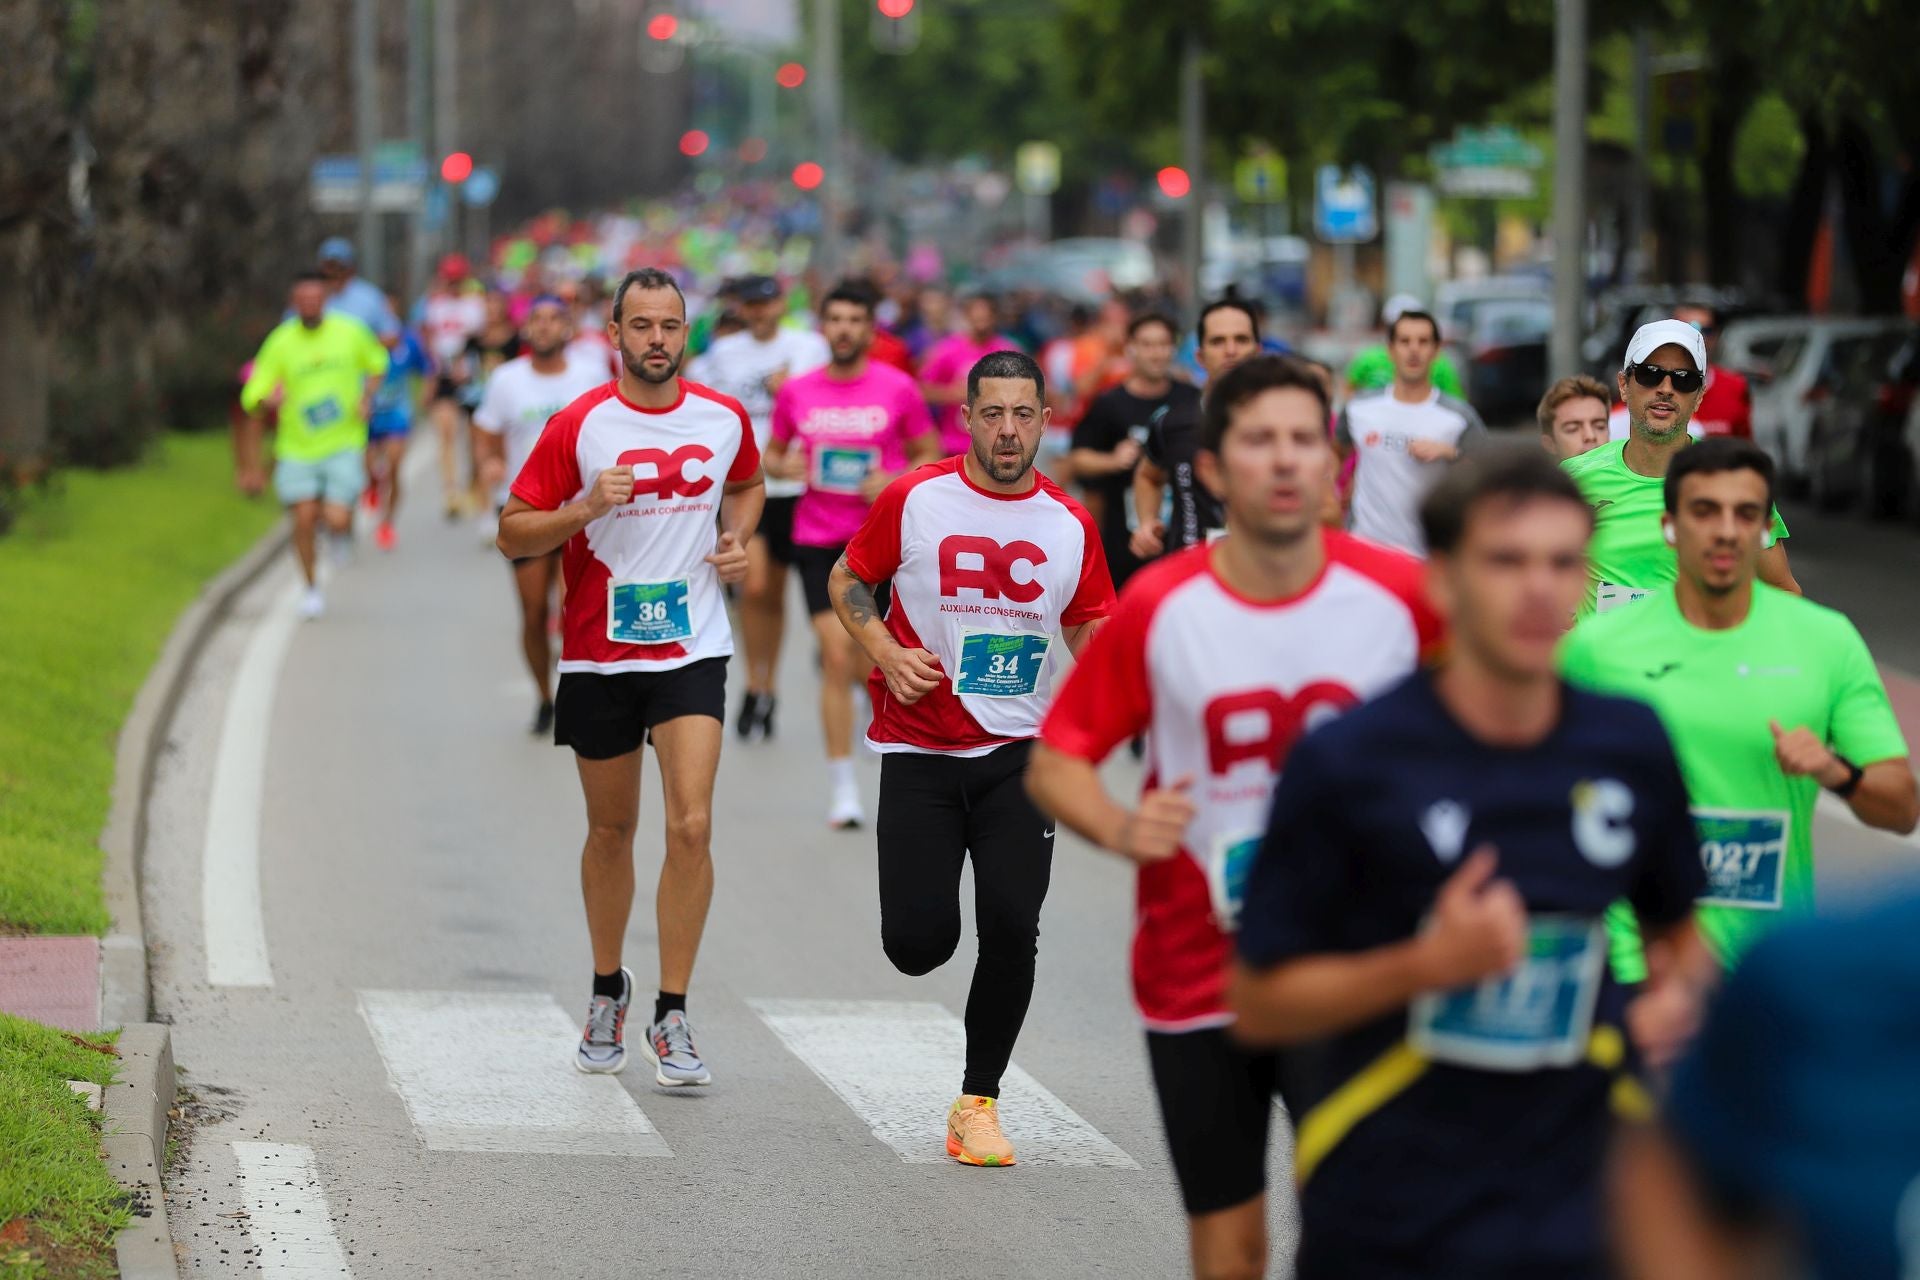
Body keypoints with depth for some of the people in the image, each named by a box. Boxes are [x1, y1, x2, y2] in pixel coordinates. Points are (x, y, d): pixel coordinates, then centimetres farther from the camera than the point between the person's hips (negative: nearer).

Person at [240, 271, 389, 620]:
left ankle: (343, 527, 27)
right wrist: (268, 400, -30)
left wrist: (366, 398, 0)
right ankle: (312, 588, 18)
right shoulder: (280, 342, -6)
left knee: (337, 521, -13)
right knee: (305, 519, -5)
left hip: (344, 445, 0)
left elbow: (377, 363, 17)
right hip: (297, 447, 0)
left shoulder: (350, 331, -3)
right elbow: (252, 399, -6)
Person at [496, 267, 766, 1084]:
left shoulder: (724, 420, 1)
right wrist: (585, 509, -21)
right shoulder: (579, 427, -7)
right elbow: (512, 533, -4)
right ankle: (607, 992, 35)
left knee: (692, 826, -14)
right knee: (611, 831, 12)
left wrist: (737, 540, 3)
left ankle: (671, 1018, -7)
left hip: (692, 651, 0)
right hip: (598, 655, 0)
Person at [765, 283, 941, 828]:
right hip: (818, 538, 1)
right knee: (837, 657, -6)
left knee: (868, 664, 0)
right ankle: (842, 789, -1)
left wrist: (895, 482, -13)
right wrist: (783, 465, -7)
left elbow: (930, 455, 5)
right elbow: (772, 453, 16)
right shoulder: (795, 392, 3)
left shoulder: (898, 388, -2)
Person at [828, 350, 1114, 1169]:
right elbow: (848, 581, 7)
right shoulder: (914, 500, -4)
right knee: (918, 945, -7)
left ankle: (978, 1102, 6)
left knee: (1011, 929, -11)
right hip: (919, 753, -1)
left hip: (1020, 754, 1)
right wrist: (887, 655, -9)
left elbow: (1091, 632, 12)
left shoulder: (1070, 524, 2)